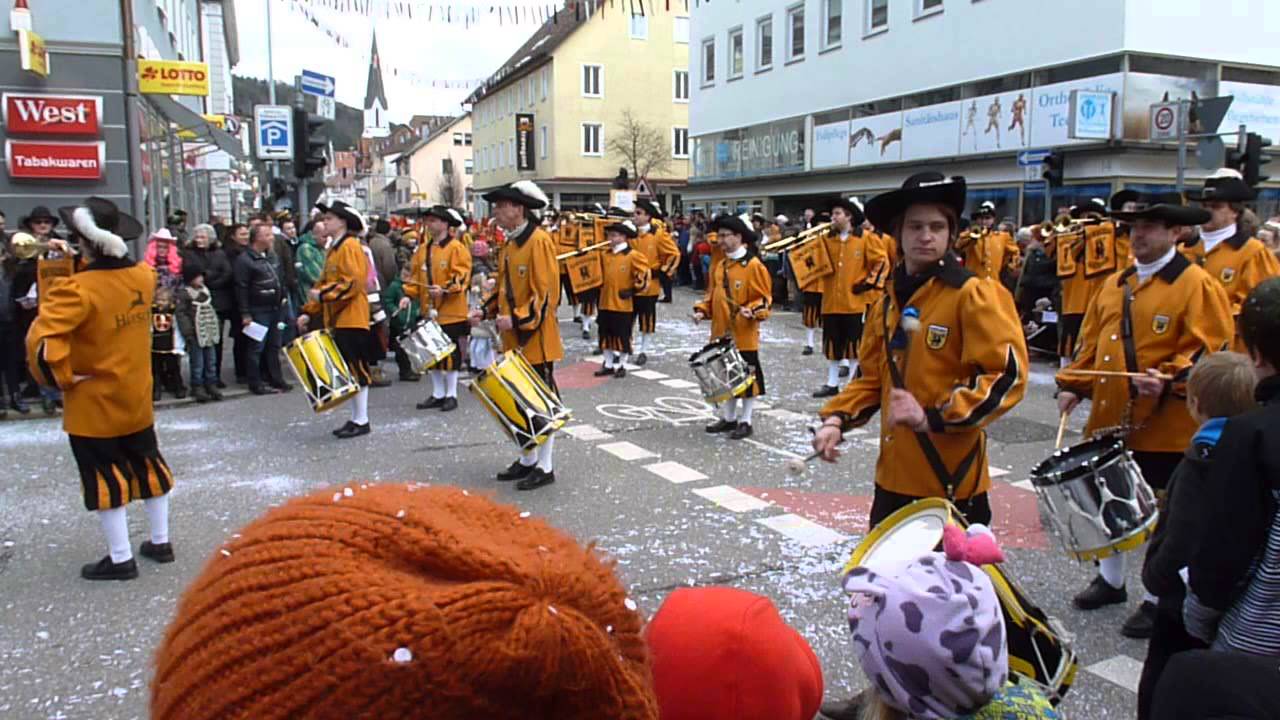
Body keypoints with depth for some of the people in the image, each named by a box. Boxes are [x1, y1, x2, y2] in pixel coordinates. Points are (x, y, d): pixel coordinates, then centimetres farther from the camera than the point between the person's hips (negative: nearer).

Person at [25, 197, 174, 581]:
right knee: (148, 467, 18)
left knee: (104, 480, 6)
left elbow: (41, 340, -31)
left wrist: (62, 378, -17)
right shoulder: (144, 276, -5)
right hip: (137, 395, 6)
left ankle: (120, 559, 15)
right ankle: (160, 541, 29)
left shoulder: (78, 289, -25)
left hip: (94, 403, -6)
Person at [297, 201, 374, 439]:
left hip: (351, 319, -9)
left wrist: (323, 294, -19)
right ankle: (356, 418, 18)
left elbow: (353, 282, -20)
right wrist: (309, 312, 12)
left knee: (356, 370, -5)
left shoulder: (350, 246, -11)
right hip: (337, 320, 9)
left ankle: (361, 421, 2)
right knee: (348, 371, 12)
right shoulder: (333, 248, 18)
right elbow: (324, 282, 20)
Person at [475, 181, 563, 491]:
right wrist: (488, 312, 5)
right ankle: (527, 461, 27)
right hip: (514, 338, 9)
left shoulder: (539, 240, -14)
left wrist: (518, 319, -26)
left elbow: (546, 293, -19)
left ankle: (545, 467, 9)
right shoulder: (510, 243, 13)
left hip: (536, 339, -9)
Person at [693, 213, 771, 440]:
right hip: (721, 333, 7)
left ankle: (745, 422, 12)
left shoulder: (754, 265, -11)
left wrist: (753, 311, -28)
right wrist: (702, 310, 1)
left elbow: (764, 297, -10)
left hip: (744, 335, -7)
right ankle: (728, 418, 27)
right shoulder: (719, 266, 10)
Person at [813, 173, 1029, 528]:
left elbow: (1007, 375, -18)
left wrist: (934, 417, -25)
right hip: (893, 475, 7)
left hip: (952, 482, -7)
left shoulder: (975, 295, -12)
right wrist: (836, 419, -1)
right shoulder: (887, 303, 10)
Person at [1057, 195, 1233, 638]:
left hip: (1165, 428, -6)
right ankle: (1110, 580, 37)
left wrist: (1170, 380, -28)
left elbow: (1210, 352, -14)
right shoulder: (1114, 285, 12)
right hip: (1110, 420, 7)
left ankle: (1158, 601, 20)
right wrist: (1072, 385, 3)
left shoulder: (1197, 285, -8)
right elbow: (1090, 342, 14)